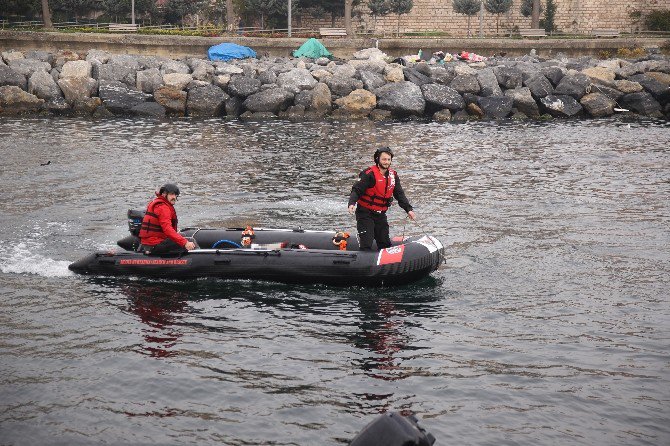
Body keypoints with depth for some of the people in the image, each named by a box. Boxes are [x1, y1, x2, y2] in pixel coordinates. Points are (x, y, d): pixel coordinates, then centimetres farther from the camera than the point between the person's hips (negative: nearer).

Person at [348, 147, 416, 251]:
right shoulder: (369, 174, -16)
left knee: (385, 244, 10)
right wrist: (352, 203, -37)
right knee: (366, 245, -12)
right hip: (365, 214, -7)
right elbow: (356, 190, -19)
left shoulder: (393, 175, 6)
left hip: (380, 215, 7)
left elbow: (399, 194, 9)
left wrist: (408, 209, -2)